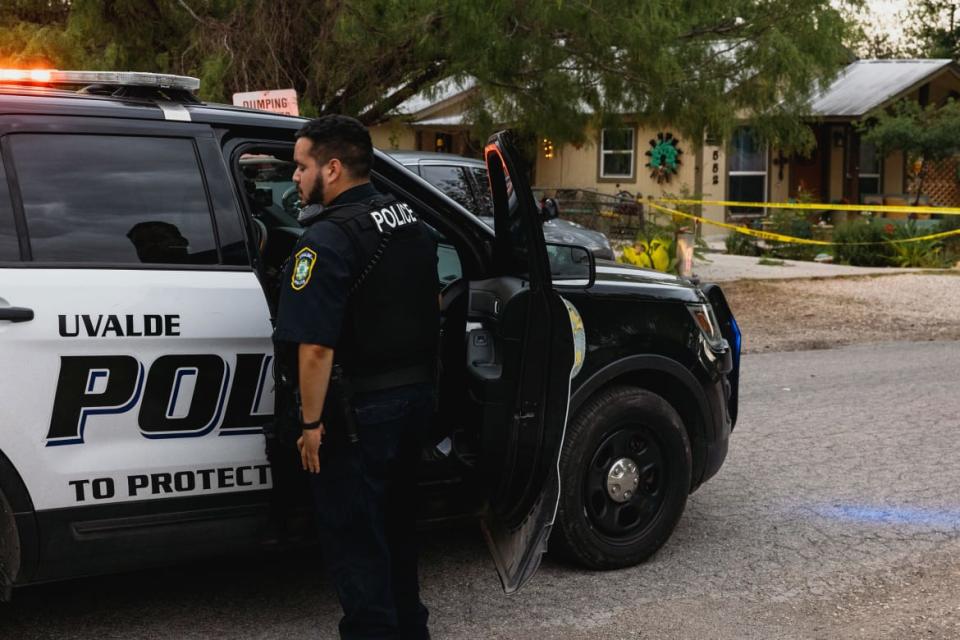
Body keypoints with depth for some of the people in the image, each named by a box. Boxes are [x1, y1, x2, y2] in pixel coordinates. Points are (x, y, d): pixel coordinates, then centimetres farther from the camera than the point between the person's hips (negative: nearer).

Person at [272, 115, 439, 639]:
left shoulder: (329, 239, -20)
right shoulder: (413, 223, 7)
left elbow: (316, 346, -25)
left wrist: (312, 422, -17)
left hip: (359, 410, -8)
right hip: (416, 395, 9)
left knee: (354, 536, 4)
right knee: (395, 522, 22)